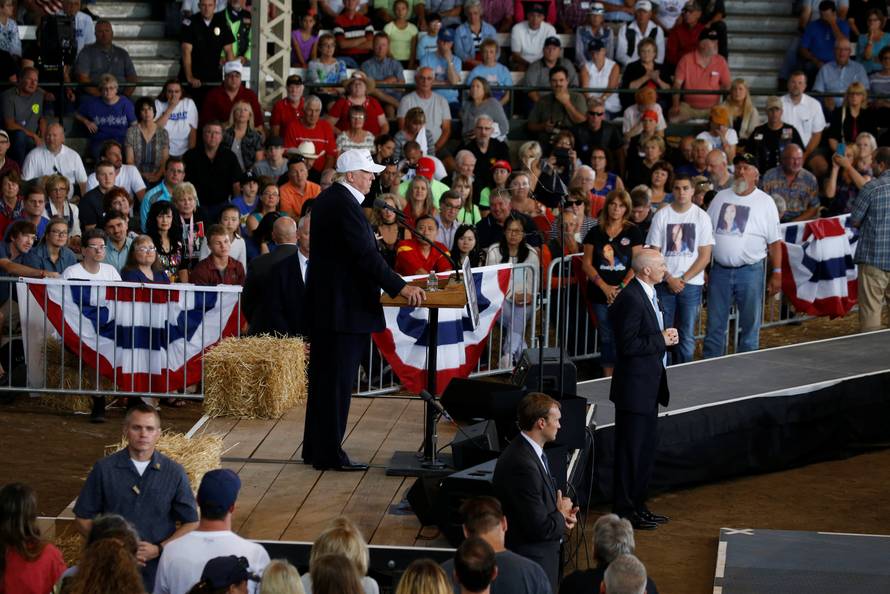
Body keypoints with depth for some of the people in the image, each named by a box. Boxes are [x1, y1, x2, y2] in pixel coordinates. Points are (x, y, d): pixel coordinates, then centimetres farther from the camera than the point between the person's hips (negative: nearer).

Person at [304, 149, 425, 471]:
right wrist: (400, 287, -21)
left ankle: (315, 448, 22)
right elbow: (365, 254, -24)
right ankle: (329, 453, 2)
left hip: (325, 304, 11)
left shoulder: (328, 198, 14)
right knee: (337, 381, -4)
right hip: (344, 307, -11)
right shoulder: (344, 204, -19)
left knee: (324, 379, 15)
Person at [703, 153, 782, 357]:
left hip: (750, 271, -3)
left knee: (750, 325, 4)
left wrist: (776, 273, -8)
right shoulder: (720, 198, 9)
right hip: (720, 270, 3)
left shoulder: (765, 202, -1)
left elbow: (774, 242, -2)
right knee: (714, 326, 7)